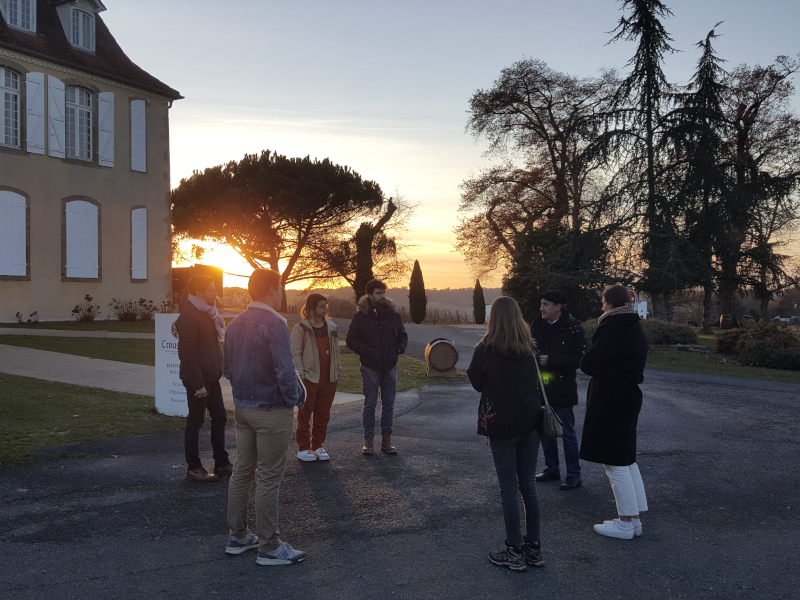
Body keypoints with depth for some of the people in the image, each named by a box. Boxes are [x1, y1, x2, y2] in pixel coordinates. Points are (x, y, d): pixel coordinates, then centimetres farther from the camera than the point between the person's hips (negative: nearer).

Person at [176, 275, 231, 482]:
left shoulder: (208, 314, 13)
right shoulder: (189, 317, -17)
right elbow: (187, 353, -21)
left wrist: (219, 371, 12)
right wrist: (197, 384, -22)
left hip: (211, 378, 9)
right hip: (197, 380, -9)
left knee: (219, 418, 13)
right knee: (195, 422, 1)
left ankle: (222, 464, 22)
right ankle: (193, 468, 11)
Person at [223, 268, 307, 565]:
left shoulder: (235, 324, 7)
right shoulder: (274, 324, -19)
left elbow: (228, 368, 14)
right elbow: (285, 372, -23)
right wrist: (296, 398, -7)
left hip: (242, 407, 8)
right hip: (271, 410, -8)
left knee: (242, 472, 16)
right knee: (269, 478, 0)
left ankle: (238, 536, 26)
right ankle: (269, 546, 8)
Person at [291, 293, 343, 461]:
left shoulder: (332, 327, 10)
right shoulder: (301, 328, -6)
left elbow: (336, 351, 17)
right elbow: (295, 353, -8)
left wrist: (338, 370, 11)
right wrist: (301, 374, -14)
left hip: (329, 379, 5)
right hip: (309, 378, -5)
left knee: (323, 415, 11)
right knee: (305, 415, 4)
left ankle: (318, 446, 22)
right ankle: (303, 448, 12)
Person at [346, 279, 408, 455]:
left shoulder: (393, 314, 5)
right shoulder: (361, 316, -5)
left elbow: (403, 335, 16)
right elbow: (351, 340, -4)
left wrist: (399, 348, -3)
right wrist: (367, 351, -15)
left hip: (390, 366, 3)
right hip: (370, 367, -3)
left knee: (389, 405, 8)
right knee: (370, 405, 3)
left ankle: (386, 440, 18)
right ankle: (368, 440, 11)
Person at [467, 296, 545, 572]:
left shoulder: (485, 349, -10)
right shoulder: (530, 348, 3)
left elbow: (476, 383, -1)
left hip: (501, 425, -4)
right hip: (530, 421, 4)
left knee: (509, 489, 2)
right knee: (529, 486, 12)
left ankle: (515, 552, 8)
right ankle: (533, 548, 20)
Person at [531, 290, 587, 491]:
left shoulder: (573, 329, -11)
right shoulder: (536, 326, 7)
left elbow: (577, 359, -17)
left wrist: (550, 360, -22)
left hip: (561, 389, -6)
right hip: (540, 388, 6)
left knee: (567, 434, 2)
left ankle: (574, 475, 13)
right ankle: (551, 470, 30)